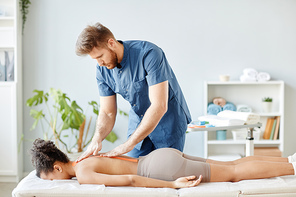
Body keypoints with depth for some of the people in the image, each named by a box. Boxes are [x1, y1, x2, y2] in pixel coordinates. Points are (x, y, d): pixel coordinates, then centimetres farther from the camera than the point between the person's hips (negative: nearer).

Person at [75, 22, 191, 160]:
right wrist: (97, 138, -25)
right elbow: (107, 113, -3)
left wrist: (128, 145, -32)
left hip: (169, 120, -5)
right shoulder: (102, 70, -8)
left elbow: (159, 107, -32)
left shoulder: (149, 54, -28)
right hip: (138, 122, 5)